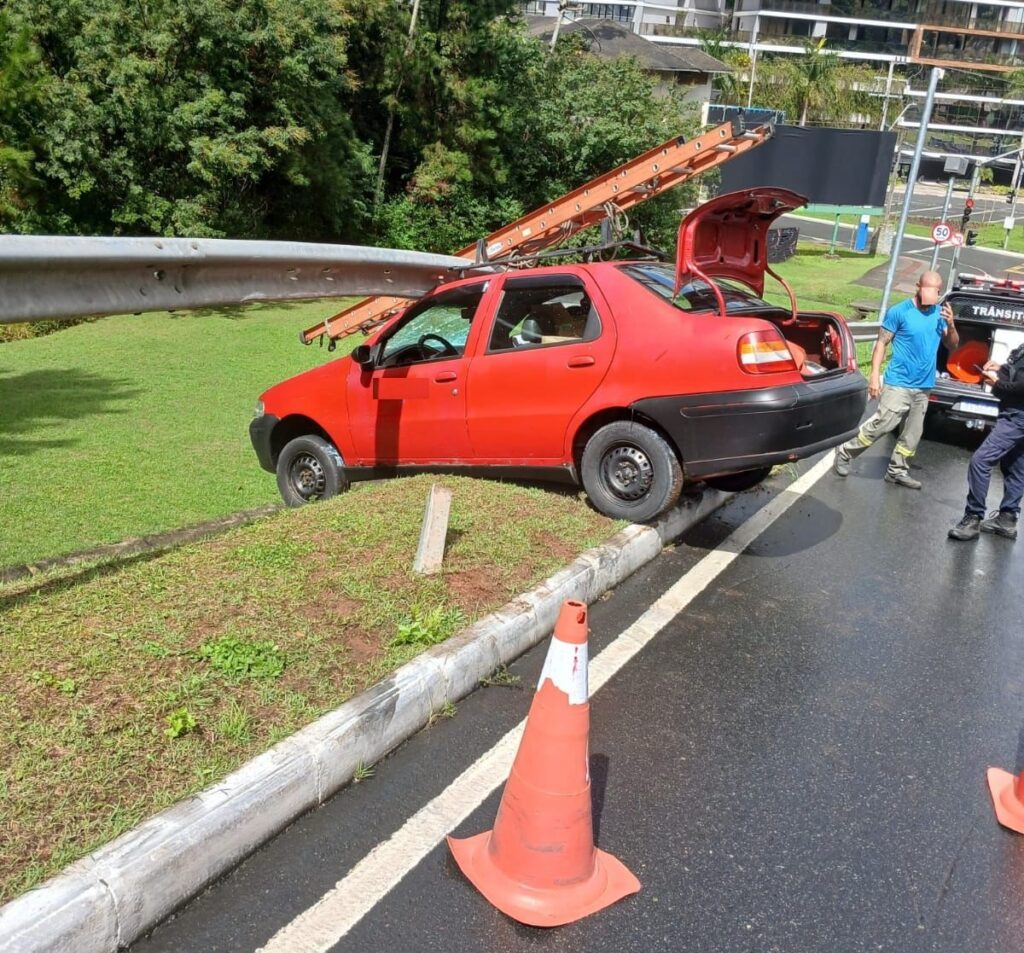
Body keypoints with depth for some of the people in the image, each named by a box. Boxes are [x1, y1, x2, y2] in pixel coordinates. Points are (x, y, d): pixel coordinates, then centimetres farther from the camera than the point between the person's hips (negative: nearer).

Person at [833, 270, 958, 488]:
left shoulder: (940, 313, 5)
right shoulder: (899, 311, -10)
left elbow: (952, 346, 11)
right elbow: (881, 343, -8)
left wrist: (951, 325, -9)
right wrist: (875, 375, -15)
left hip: (924, 386, 6)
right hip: (899, 382, -6)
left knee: (913, 434, 10)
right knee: (882, 424, -14)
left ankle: (897, 471, 22)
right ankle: (845, 452, 2)